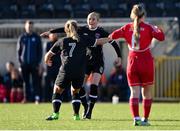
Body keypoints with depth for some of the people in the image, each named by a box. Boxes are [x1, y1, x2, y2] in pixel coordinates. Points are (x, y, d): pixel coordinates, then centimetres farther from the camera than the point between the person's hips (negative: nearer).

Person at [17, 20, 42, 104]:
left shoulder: (37, 37, 5)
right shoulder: (22, 38, 8)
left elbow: (40, 51, 5)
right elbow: (18, 50, 10)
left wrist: (38, 62, -4)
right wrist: (20, 62, 1)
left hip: (34, 64, -2)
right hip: (24, 64, 2)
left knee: (36, 81, -6)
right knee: (26, 82, 5)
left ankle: (37, 98, -9)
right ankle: (27, 98, 9)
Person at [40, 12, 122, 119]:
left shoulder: (101, 32, -8)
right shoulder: (83, 30, -2)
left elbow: (113, 43, -4)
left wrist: (119, 56, -11)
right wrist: (50, 32, -2)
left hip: (98, 63, -3)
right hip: (85, 61, 3)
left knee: (94, 86, -14)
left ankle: (89, 111, -7)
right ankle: (86, 108, 15)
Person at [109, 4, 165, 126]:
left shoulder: (127, 27, 2)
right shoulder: (148, 27, -5)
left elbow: (113, 36, -6)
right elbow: (161, 37, -14)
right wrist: (157, 29, 6)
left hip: (132, 62, 2)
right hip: (146, 62, -2)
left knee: (134, 92, -2)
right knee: (147, 92, 10)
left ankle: (136, 118, -18)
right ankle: (145, 119, 12)